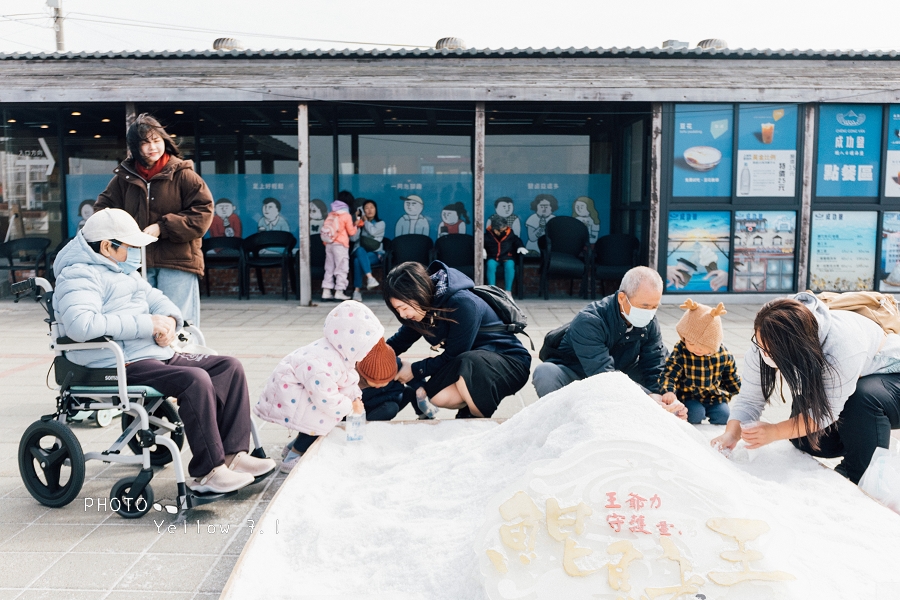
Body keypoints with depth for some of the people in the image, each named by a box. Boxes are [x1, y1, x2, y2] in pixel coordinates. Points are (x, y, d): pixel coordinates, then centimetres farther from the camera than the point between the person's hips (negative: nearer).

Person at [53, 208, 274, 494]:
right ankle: (207, 473, -21)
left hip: (155, 355, 10)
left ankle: (232, 454, -3)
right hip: (120, 367, -10)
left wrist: (169, 320, 0)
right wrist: (147, 323, -23)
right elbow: (81, 325, -28)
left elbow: (157, 299, 26)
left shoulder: (124, 273, 23)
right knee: (195, 380, -31)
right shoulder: (79, 276, -9)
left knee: (230, 367, 0)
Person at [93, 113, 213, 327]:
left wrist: (162, 227, -13)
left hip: (177, 262, -4)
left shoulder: (183, 175, -2)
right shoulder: (124, 177, 10)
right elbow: (103, 207, 17)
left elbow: (202, 213, -8)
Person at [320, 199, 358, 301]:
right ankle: (339, 292, -4)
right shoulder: (346, 216, -2)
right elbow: (351, 232, 0)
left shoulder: (330, 215, 11)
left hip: (328, 244, 5)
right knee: (342, 268, 0)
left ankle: (326, 292, 10)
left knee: (329, 268, 11)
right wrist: (355, 226, 17)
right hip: (340, 244, -5)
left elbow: (324, 229, 10)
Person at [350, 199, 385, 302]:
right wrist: (356, 225, -7)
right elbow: (353, 238, 2)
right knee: (360, 250, -39)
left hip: (375, 254, -1)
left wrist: (365, 220, 4)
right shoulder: (359, 223, 17)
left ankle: (357, 289, -37)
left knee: (358, 261, -35)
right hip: (359, 253, 1)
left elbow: (373, 231, -10)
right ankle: (370, 277, -52)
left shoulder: (380, 223, 13)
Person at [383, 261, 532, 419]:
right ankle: (468, 408, 11)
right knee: (436, 395, -21)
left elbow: (453, 356, -21)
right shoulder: (425, 307, -3)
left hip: (510, 362, -6)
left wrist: (415, 370, -13)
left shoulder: (462, 305, -27)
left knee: (468, 364, -37)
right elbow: (400, 340, 7)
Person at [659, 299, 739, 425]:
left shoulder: (723, 354, -5)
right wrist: (668, 391, -42)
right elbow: (668, 375, -23)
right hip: (689, 397, -3)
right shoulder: (680, 353, -17)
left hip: (716, 397, 3)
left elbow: (731, 377, 12)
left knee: (723, 416, -19)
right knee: (696, 414, -27)